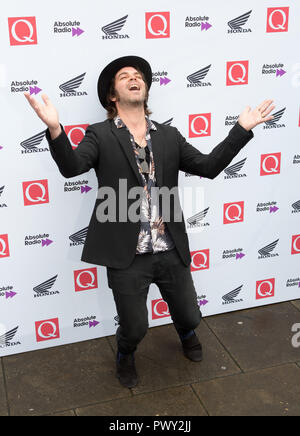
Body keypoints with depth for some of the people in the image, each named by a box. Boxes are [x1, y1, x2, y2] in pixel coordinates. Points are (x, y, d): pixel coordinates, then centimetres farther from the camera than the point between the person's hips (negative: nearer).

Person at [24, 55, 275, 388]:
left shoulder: (169, 136, 8)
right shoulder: (100, 136, -3)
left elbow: (208, 166, 1)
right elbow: (71, 167, -19)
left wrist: (242, 128, -5)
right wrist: (55, 128, -37)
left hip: (171, 253, 4)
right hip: (127, 257, -3)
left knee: (190, 317, 17)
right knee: (135, 327, 9)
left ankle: (186, 335, 56)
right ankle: (125, 356, 46)